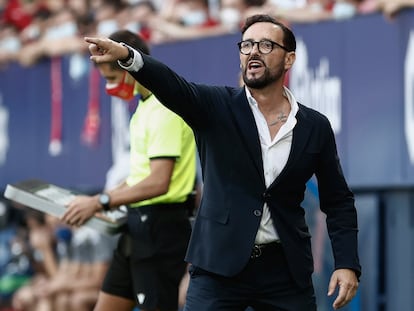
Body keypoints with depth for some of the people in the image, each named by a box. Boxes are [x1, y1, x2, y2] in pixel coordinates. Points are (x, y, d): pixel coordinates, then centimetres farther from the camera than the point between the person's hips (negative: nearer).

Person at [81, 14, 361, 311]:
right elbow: (174, 86, -20)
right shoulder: (217, 106, -1)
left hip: (286, 270, 2)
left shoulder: (316, 127, 4)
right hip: (220, 264, -1)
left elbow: (338, 201, 9)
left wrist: (347, 263, -3)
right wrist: (127, 55, -40)